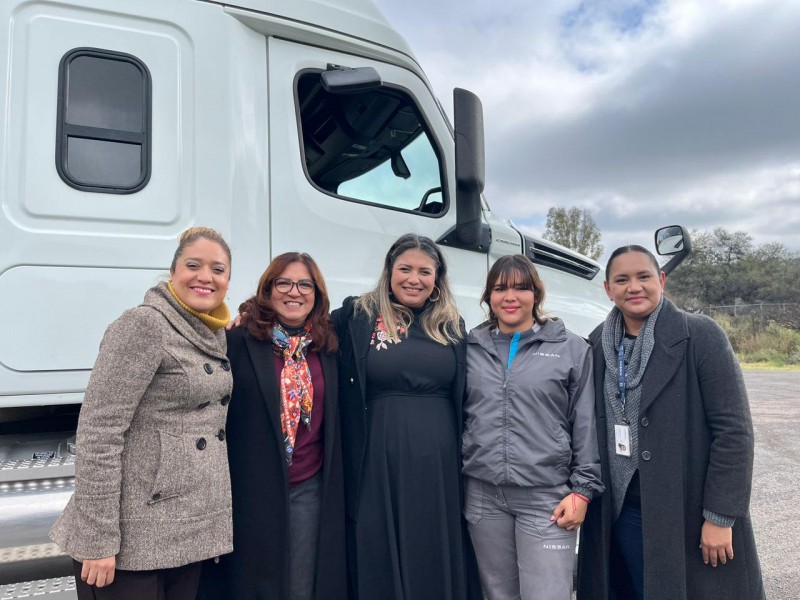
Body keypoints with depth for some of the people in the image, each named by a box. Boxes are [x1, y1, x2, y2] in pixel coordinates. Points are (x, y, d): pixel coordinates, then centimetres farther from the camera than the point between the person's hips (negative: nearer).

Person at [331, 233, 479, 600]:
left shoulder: (451, 326, 9)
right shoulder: (356, 316, 0)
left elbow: (463, 401, 13)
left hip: (439, 466, 3)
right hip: (379, 466, -2)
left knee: (437, 563, 14)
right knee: (380, 566, 9)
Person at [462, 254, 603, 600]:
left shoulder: (572, 349, 0)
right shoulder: (470, 349, 6)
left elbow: (586, 426, 0)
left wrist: (583, 489, -3)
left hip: (546, 496, -2)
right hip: (482, 495, 3)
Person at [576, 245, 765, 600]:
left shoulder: (700, 336, -9)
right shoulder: (598, 346, 3)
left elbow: (733, 430, -12)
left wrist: (720, 518, -13)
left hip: (691, 515, -3)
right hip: (622, 512, 4)